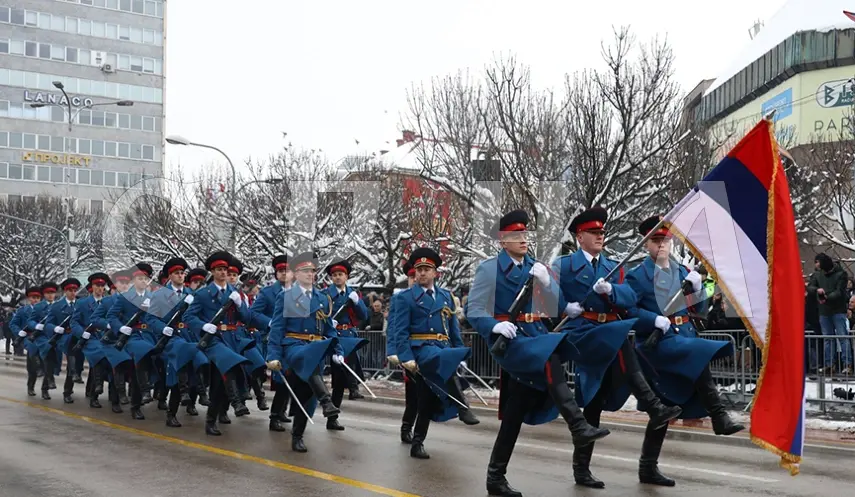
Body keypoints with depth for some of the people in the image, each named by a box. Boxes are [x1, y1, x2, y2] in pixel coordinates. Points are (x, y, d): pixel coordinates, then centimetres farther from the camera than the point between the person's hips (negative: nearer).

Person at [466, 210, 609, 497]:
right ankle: (579, 427, -38)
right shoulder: (489, 268, -2)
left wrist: (546, 282, -10)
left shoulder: (535, 268, 13)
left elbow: (557, 308, 7)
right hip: (507, 338, -6)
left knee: (516, 410, 5)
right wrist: (495, 325, -24)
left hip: (533, 334, 6)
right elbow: (473, 311, -5)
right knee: (551, 359, -34)